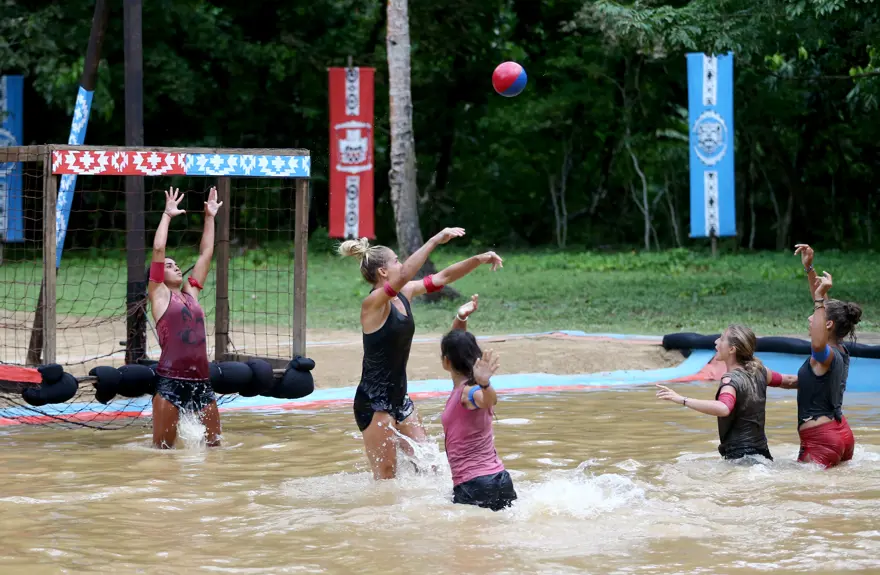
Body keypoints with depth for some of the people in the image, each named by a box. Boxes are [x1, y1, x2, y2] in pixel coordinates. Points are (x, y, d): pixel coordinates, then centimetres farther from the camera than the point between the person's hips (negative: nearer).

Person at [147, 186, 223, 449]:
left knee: (214, 443, 7)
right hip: (170, 380, -6)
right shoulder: (159, 295, 5)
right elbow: (158, 250, -3)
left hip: (201, 379, 6)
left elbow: (206, 254, 21)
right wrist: (167, 215, 2)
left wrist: (210, 217, 22)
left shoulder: (191, 293, 19)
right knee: (163, 448, -2)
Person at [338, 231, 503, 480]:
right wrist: (436, 240, -40)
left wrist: (479, 260, 0)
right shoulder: (373, 303, -19)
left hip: (399, 398, 9)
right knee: (385, 477, -3)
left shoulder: (404, 295, 5)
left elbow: (442, 278, 11)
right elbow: (404, 276, -36)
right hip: (374, 403, -9)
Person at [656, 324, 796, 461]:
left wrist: (682, 400, -41)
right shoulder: (758, 370, 8)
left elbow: (723, 408, -38)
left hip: (740, 457, -9)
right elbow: (786, 380, 27)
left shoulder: (732, 379, -17)